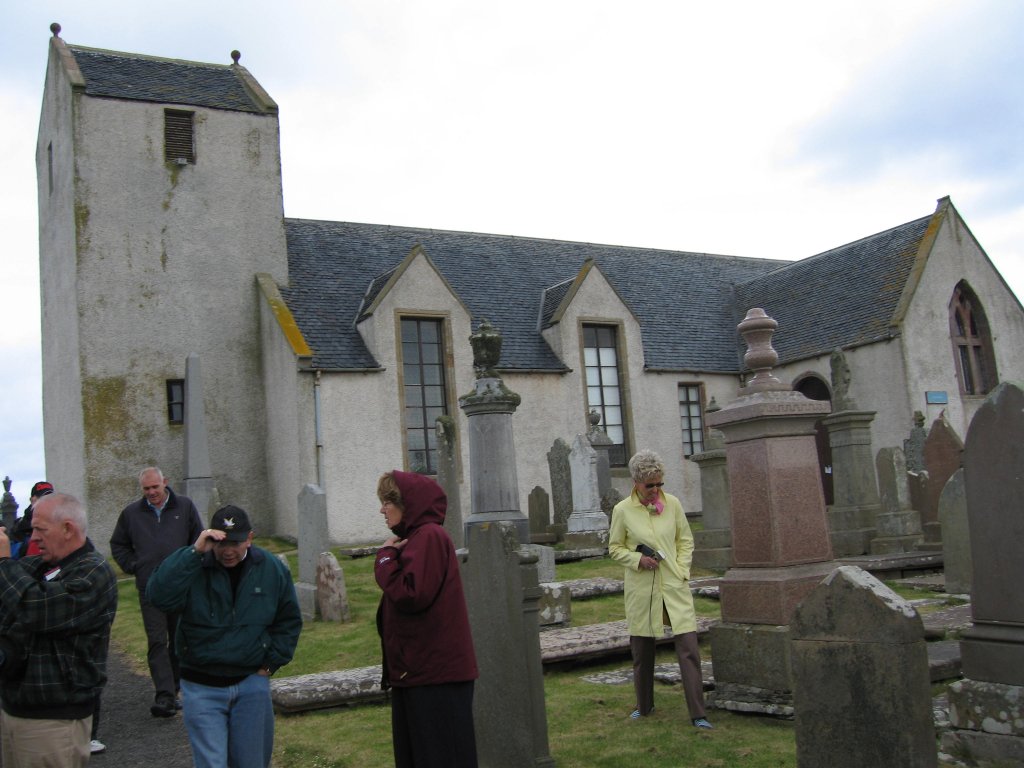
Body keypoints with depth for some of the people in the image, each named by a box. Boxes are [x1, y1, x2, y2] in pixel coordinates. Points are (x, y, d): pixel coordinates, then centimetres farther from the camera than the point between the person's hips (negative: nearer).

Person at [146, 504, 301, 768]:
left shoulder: (272, 569, -1)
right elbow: (158, 595, -29)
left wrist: (271, 663, 3)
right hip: (202, 688, -2)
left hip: (252, 685, 3)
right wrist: (194, 552, -31)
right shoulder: (194, 568, -10)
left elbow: (289, 621, 10)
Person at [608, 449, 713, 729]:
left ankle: (698, 714, 0)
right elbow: (615, 548, 4)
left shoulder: (672, 503, -1)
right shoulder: (622, 510, -6)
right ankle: (644, 706, 33)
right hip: (641, 588, 0)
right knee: (641, 651, 12)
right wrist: (638, 560, -13)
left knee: (689, 648, -7)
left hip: (674, 586, 1)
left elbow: (686, 540, 9)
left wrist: (682, 570, -2)